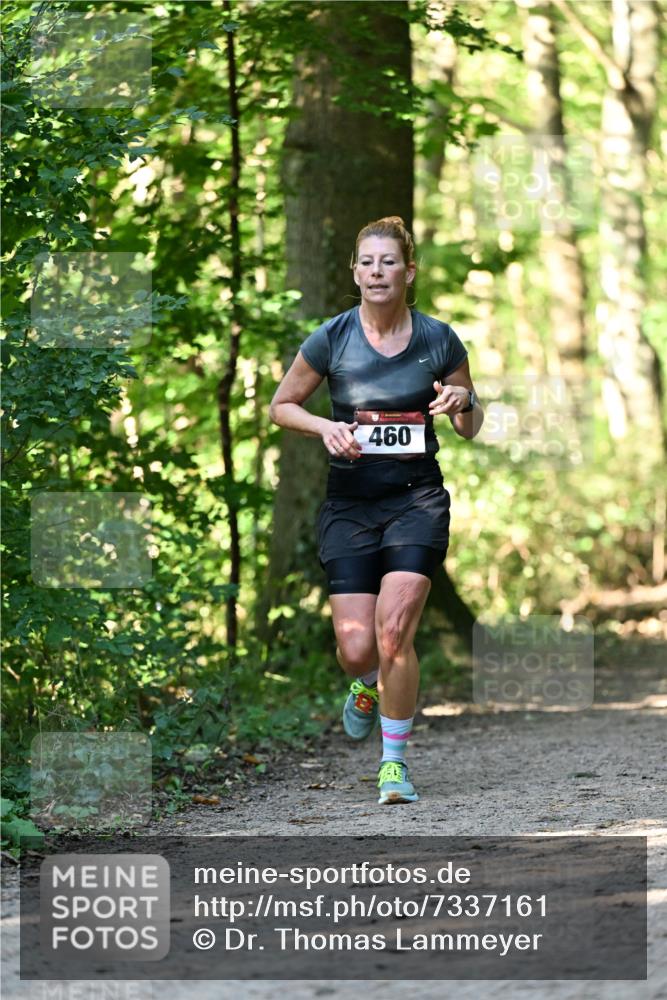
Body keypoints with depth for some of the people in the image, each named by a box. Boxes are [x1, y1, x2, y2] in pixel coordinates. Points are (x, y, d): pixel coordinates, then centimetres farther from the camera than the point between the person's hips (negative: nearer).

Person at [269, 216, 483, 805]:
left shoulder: (439, 340, -1)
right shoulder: (331, 339, -3)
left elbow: (470, 429, 10)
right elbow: (281, 405, 9)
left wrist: (463, 403, -13)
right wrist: (325, 427, -11)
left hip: (418, 499, -1)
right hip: (350, 504, 1)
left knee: (394, 629, -18)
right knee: (356, 650, -5)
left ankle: (395, 761, -3)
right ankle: (370, 686, 35)